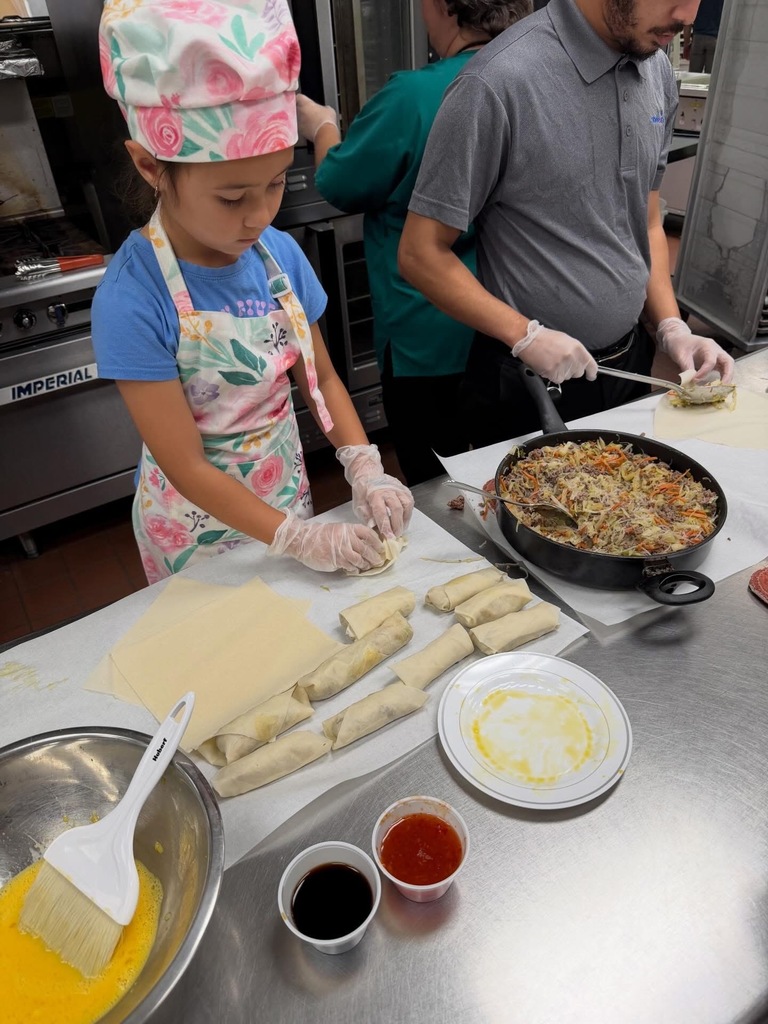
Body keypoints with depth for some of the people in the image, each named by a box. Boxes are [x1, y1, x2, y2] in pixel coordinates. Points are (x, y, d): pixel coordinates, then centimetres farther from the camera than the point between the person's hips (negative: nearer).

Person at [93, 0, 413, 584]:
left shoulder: (280, 253, -11)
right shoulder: (132, 301, -26)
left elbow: (321, 377, 0)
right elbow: (186, 468, -22)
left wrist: (366, 471, -13)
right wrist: (301, 539, -22)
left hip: (288, 494, 5)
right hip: (201, 527, -4)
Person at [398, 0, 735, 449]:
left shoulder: (658, 71, 2)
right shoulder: (498, 82, -20)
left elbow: (648, 222, 11)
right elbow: (421, 254, -16)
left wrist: (671, 326, -3)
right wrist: (526, 336, -20)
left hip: (631, 363, 7)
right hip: (529, 383, -6)